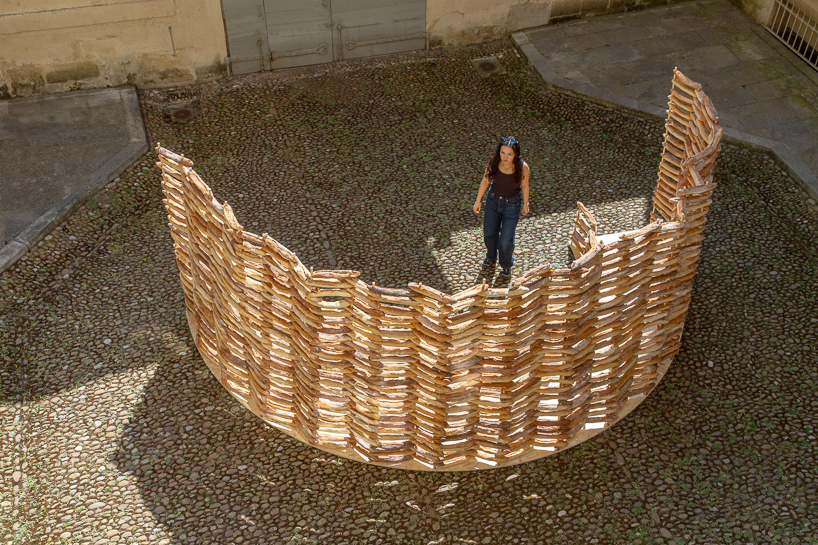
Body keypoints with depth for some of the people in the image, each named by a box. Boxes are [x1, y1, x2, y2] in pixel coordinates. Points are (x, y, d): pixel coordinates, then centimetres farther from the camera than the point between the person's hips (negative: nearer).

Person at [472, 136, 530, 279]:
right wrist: (478, 201, 3)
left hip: (512, 204, -2)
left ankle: (506, 266, 37)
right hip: (493, 200, 3)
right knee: (489, 234, 21)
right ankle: (491, 257, 54)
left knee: (505, 240, 4)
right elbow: (485, 181, -6)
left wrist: (525, 204, 5)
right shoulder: (492, 163, -22)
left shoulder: (522, 167, -27)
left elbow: (524, 186, -9)